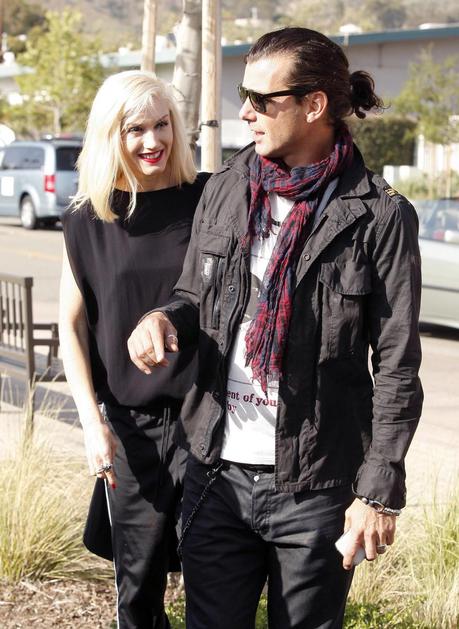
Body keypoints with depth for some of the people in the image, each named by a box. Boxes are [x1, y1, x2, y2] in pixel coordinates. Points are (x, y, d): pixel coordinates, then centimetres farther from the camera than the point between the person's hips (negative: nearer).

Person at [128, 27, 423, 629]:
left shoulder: (379, 217, -9)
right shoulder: (223, 192, 6)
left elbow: (397, 367, -7)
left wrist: (380, 491, -10)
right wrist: (164, 319, -6)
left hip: (316, 487, -4)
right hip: (217, 472, 4)